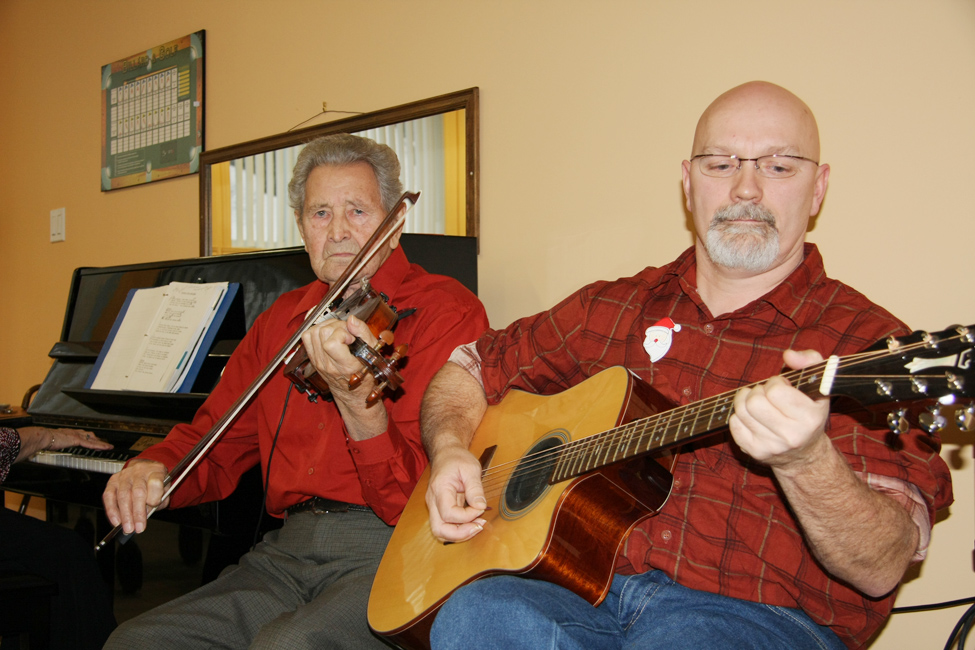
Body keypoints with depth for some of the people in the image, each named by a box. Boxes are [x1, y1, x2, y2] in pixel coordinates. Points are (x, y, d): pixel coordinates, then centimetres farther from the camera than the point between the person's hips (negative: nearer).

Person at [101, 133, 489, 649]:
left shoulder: (447, 311, -5)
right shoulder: (281, 320, 17)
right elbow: (216, 442, 20)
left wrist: (357, 401, -32)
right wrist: (155, 469, -3)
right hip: (288, 552, 7)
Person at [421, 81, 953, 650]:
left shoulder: (866, 342, 0)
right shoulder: (611, 309, 14)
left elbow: (881, 570, -9)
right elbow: (472, 366, 25)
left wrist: (806, 460, -29)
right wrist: (451, 451, 4)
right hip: (583, 593, 3)